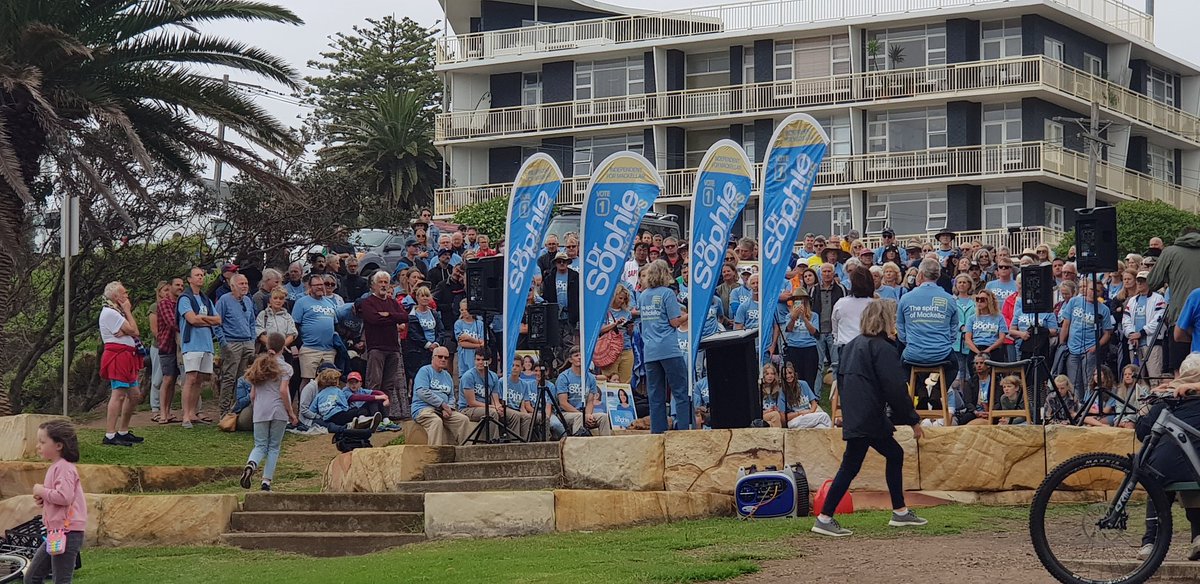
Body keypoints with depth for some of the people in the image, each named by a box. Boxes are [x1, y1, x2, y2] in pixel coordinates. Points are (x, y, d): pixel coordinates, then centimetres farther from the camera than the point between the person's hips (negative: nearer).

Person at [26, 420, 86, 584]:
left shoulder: (64, 468, -13)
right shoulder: (55, 467, 19)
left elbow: (64, 496, -27)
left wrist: (42, 491, -12)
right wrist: (43, 499, 11)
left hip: (67, 532, -11)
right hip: (55, 533, 11)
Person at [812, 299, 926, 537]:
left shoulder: (852, 345, 16)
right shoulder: (882, 348, -11)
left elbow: (841, 379, 22)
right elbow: (895, 389, -15)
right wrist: (913, 420, -8)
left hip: (854, 416, 10)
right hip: (869, 419, -10)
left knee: (894, 455, 16)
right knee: (850, 466, -5)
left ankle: (900, 512, 19)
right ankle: (824, 519, -6)